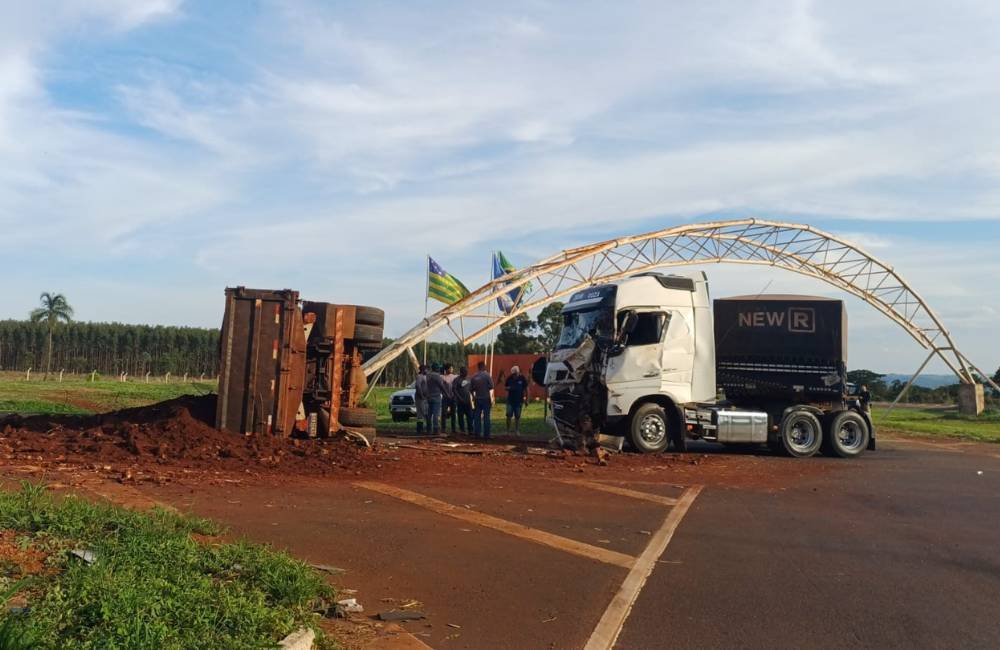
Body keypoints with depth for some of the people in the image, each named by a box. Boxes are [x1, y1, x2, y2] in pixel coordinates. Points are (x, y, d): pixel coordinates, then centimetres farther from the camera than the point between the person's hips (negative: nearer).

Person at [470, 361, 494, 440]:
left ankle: (477, 434, 10)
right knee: (486, 417, 0)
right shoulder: (487, 375, -6)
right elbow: (491, 388, -9)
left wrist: (473, 399, 19)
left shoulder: (473, 377, 5)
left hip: (477, 399, 3)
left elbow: (472, 390, 10)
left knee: (477, 417, 9)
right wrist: (492, 398, -4)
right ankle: (486, 435, 0)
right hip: (486, 398, -3)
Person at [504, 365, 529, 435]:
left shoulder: (522, 378, -5)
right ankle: (508, 431, 7)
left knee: (517, 416, 6)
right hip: (510, 400, 1)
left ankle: (517, 431, 17)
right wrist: (509, 388, -13)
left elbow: (526, 389, 2)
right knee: (509, 416, -4)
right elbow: (505, 387, 11)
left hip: (519, 400, -1)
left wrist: (526, 399, 1)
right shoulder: (509, 378, -1)